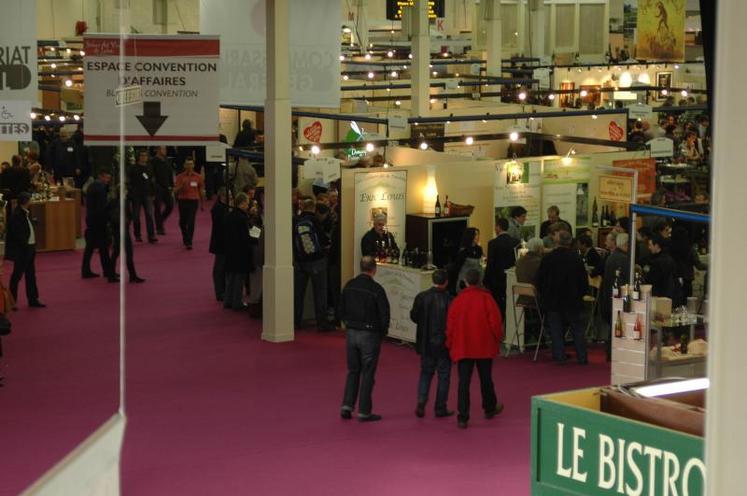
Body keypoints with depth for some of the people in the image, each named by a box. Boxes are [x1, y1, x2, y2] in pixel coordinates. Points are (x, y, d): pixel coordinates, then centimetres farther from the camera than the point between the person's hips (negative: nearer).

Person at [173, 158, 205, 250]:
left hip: (193, 201, -1)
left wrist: (202, 204, 14)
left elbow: (201, 191, 11)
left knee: (191, 222, -10)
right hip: (183, 201, 1)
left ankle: (188, 242, -10)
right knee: (182, 222, 10)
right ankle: (185, 238, 35)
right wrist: (181, 186, -20)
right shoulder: (180, 177, 2)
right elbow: (175, 191, -1)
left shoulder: (198, 177, 3)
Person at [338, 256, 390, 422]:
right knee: (367, 374, 4)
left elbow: (340, 311, 7)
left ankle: (347, 406, 8)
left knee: (353, 371, 16)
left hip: (351, 333, 5)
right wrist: (382, 333, 2)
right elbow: (384, 315, -14)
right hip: (369, 335, -5)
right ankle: (364, 411, 8)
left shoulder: (349, 286, 1)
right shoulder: (376, 289, -16)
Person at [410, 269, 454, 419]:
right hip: (443, 344, -3)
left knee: (426, 373, 16)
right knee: (443, 375, 9)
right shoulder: (449, 300, -16)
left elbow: (414, 316, 2)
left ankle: (421, 403, 0)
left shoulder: (421, 297, -7)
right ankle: (440, 408, 11)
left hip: (426, 343, 3)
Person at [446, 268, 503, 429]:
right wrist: (497, 338, 7)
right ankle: (490, 408, 36)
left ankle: (462, 418, -6)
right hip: (484, 346, 0)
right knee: (486, 379, 17)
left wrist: (450, 345, 12)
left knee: (464, 382, -1)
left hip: (463, 348, 0)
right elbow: (496, 321, -9)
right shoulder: (486, 298, -7)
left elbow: (450, 325, 1)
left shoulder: (457, 300, -2)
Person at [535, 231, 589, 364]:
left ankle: (559, 356, 3)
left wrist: (544, 296, 10)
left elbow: (540, 279, -4)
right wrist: (580, 294, 12)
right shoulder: (576, 258, -8)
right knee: (577, 328, 9)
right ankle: (582, 357, 8)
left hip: (553, 299, -1)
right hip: (572, 298, 1)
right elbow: (584, 280, -4)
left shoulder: (548, 258, -10)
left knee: (556, 328, 7)